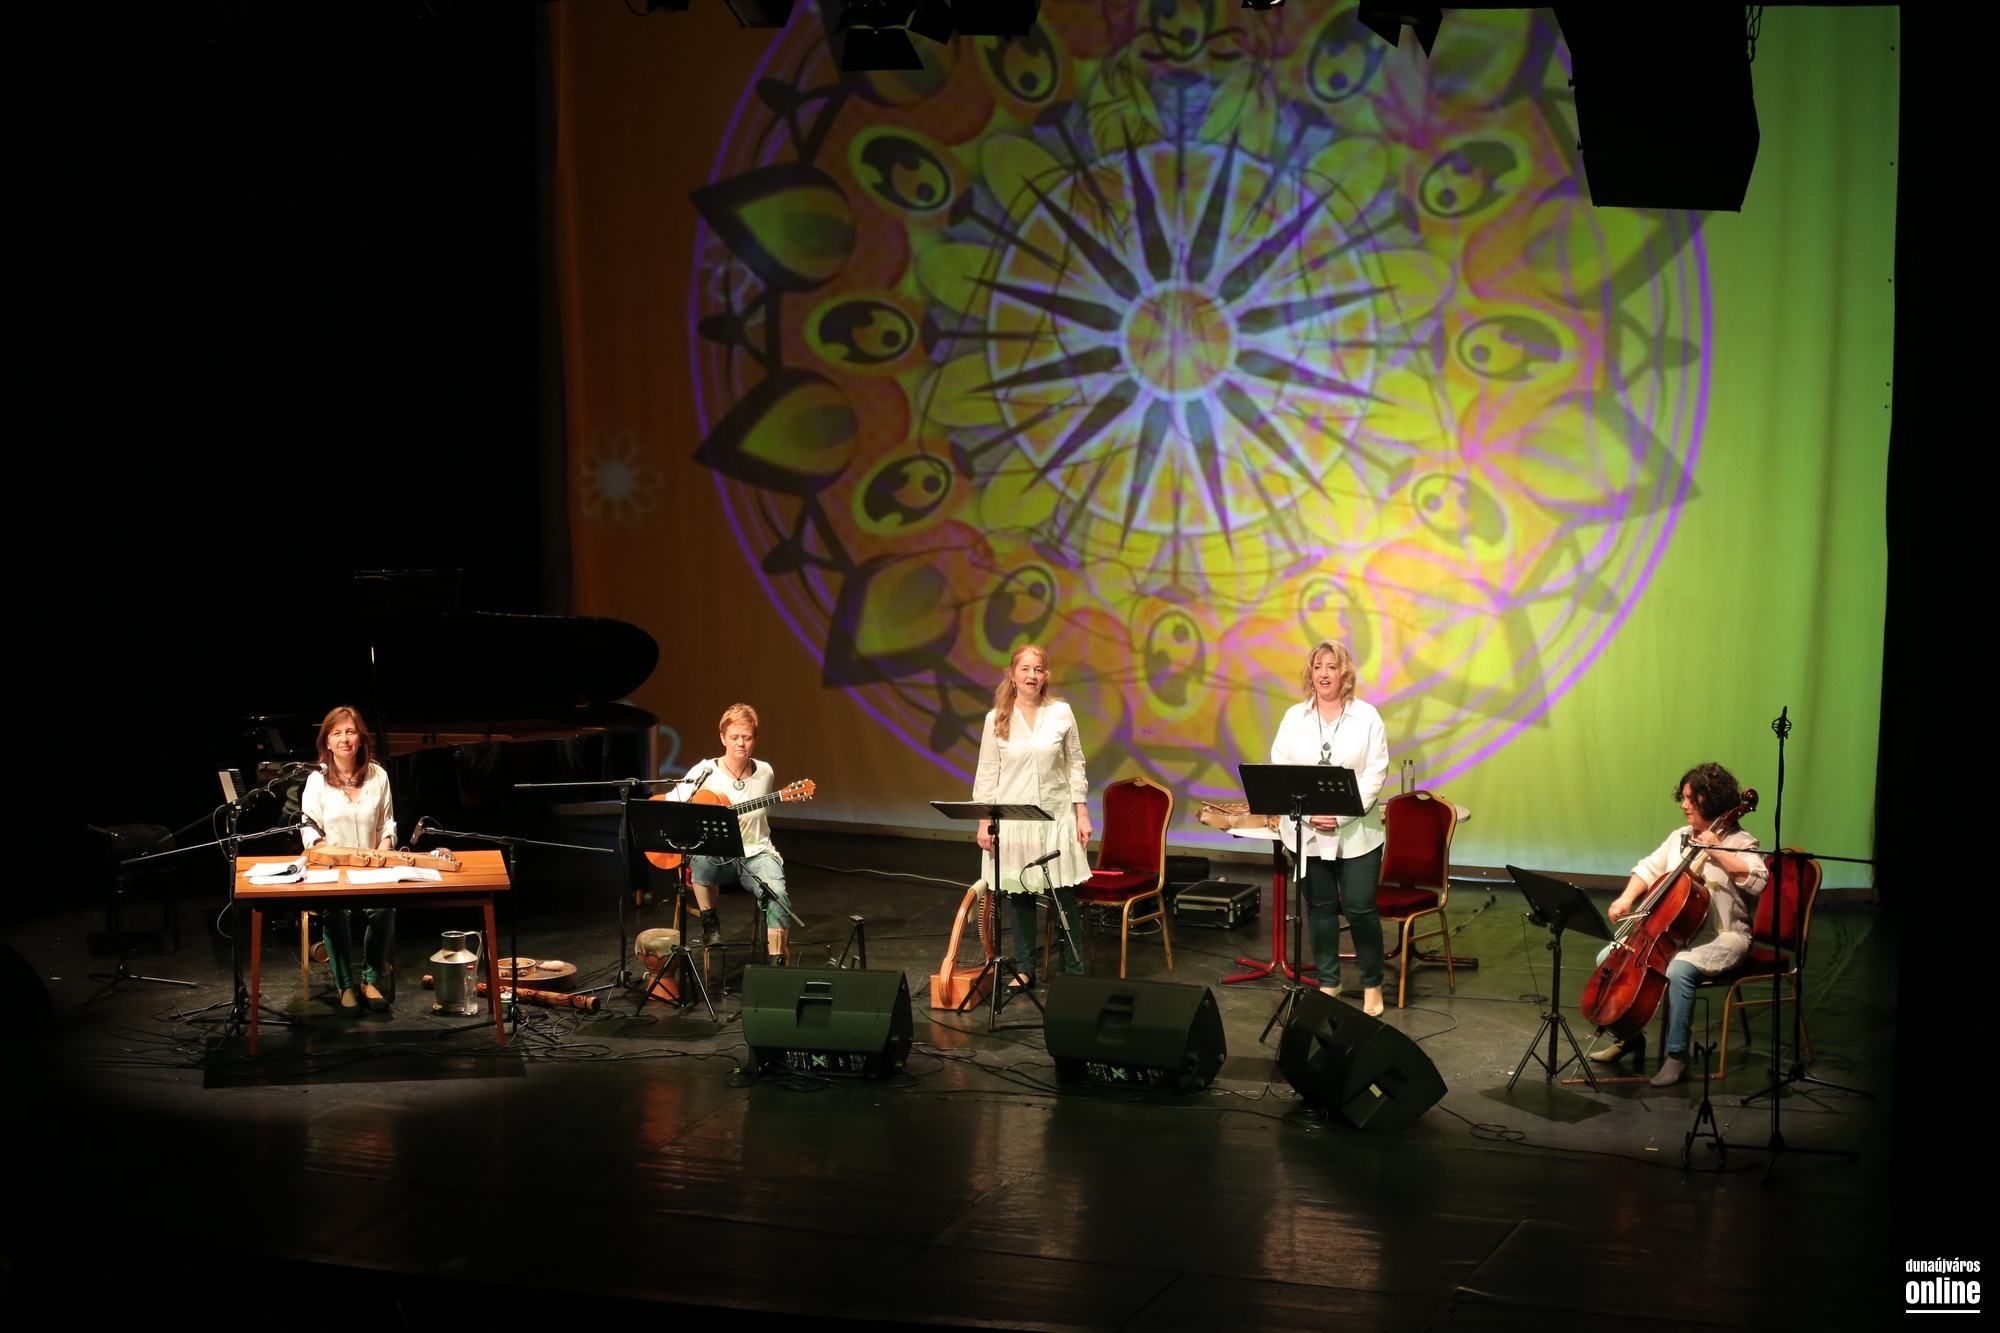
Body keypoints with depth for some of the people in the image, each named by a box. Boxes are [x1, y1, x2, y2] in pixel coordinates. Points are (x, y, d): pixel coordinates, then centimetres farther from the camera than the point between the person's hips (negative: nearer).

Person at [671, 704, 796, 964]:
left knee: (776, 892, -31)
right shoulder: (706, 772, -6)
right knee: (701, 859, -38)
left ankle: (777, 961, -24)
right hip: (716, 857, -1)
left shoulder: (765, 773, 4)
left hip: (756, 854, 2)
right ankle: (709, 921, -11)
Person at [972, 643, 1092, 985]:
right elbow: (987, 773, 2)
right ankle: (1025, 970, 17)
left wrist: (1082, 814, 1)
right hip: (1013, 818, 0)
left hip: (1056, 816, 0)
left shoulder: (1061, 713, 0)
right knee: (1021, 895, 6)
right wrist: (984, 822, -2)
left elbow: (1075, 765, 5)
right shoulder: (996, 719, -1)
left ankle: (1074, 970, 9)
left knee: (1065, 894, 0)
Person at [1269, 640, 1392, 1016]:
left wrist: (1342, 815, -15)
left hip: (1356, 833, -2)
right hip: (1307, 833, 2)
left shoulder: (1367, 717, 0)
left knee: (1360, 910, -1)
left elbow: (1375, 773, -5)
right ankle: (1328, 984, 21)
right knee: (1319, 910, 9)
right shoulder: (1294, 717, 6)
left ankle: (1372, 986, 14)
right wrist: (1308, 813, -12)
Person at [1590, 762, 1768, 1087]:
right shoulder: (1679, 838, 15)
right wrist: (1628, 897, 1)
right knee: (1609, 957, -7)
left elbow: (1756, 882, -21)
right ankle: (1629, 1037, 8)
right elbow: (1650, 868, 19)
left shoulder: (1739, 843, -5)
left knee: (1678, 969, -38)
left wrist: (1717, 851, -21)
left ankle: (1676, 1056, -25)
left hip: (1722, 939, -7)